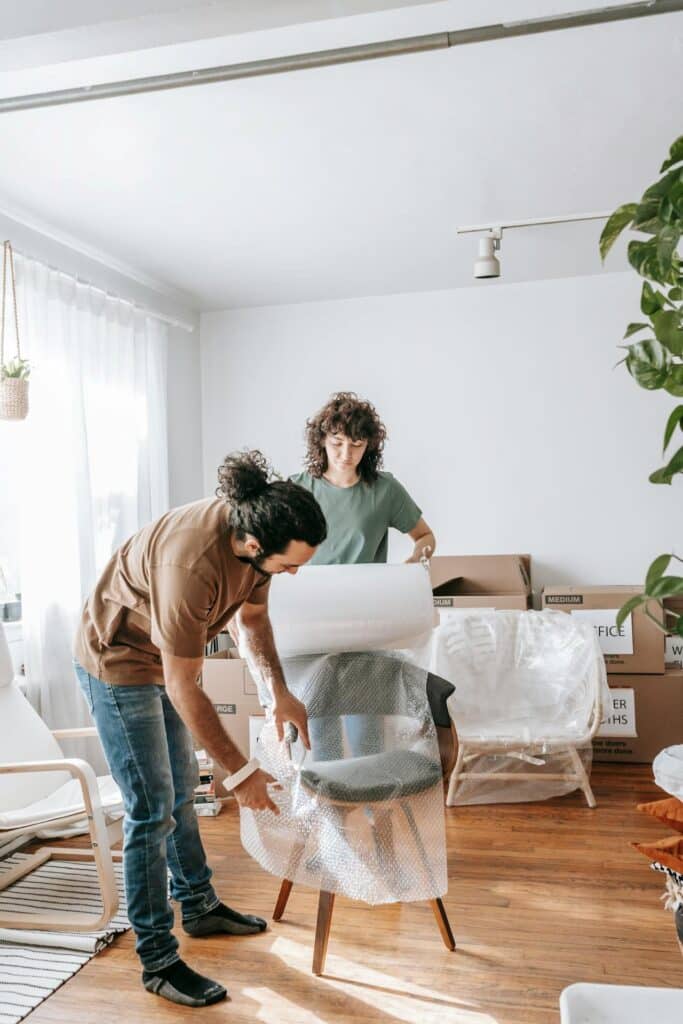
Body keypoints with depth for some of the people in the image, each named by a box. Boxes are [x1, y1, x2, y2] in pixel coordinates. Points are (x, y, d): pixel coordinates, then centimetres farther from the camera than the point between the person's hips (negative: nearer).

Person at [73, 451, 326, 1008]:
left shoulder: (257, 529, -16)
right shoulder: (192, 565, -40)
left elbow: (253, 614, 3)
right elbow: (184, 689, -32)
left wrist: (280, 691, -6)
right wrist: (241, 772, -25)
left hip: (165, 656, 8)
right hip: (119, 663, -8)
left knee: (182, 788, 20)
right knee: (153, 810, -3)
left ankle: (199, 905, 38)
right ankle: (157, 960, 13)